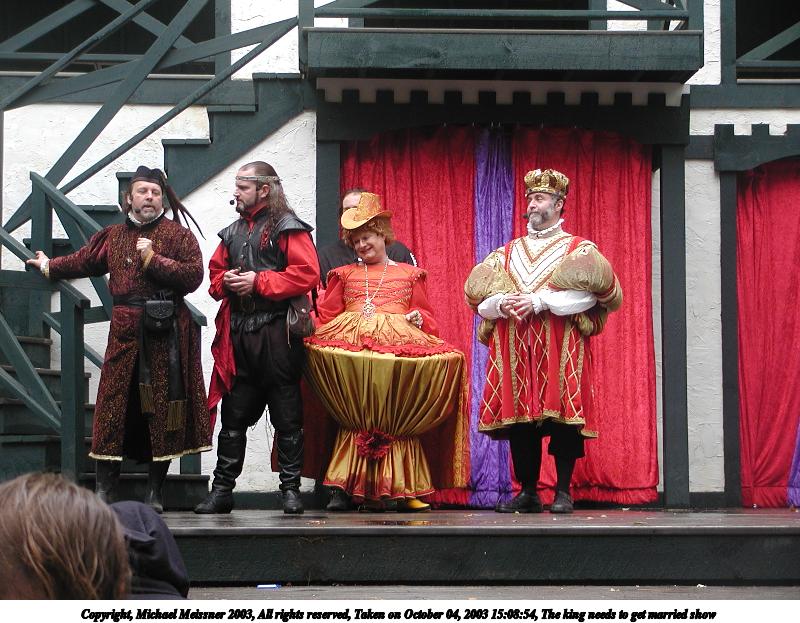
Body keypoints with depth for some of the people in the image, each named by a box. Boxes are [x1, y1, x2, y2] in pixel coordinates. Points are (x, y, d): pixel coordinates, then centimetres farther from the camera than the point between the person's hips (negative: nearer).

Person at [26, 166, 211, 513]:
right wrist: (49, 266, 48)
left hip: (165, 333, -4)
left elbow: (193, 276, -12)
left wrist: (153, 260, -14)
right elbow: (86, 261, 34)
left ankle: (155, 492, 7)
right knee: (114, 406, 1)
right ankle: (104, 490, 6)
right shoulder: (114, 236, 16)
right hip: (124, 333, 4)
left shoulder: (177, 234, 0)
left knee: (161, 408, -1)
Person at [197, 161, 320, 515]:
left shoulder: (287, 228, -4)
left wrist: (258, 281, -15)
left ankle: (291, 488, 6)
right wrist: (226, 282, 0)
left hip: (276, 335, -6)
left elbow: (306, 274, -15)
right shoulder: (233, 232, 19)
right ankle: (222, 489, 11)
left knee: (286, 415, 0)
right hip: (238, 334, 6)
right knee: (233, 414, 8)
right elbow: (215, 272, 24)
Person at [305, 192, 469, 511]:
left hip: (401, 349, 0)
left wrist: (418, 317, -4)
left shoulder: (409, 274, 21)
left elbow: (427, 314, 18)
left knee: (398, 421, -16)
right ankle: (361, 488, -15)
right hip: (352, 349, 1)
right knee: (357, 422, -18)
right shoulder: (344, 275, 23)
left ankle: (403, 489, -12)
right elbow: (325, 314, 15)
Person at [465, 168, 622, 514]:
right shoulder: (508, 252, 20)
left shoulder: (578, 250, 8)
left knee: (562, 417, -10)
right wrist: (501, 303, -11)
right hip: (514, 350, 4)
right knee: (520, 423, 0)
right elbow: (478, 297, 11)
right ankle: (527, 493, 7)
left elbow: (588, 294, -10)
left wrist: (540, 301, -17)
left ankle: (563, 493, -4)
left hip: (560, 348, -4)